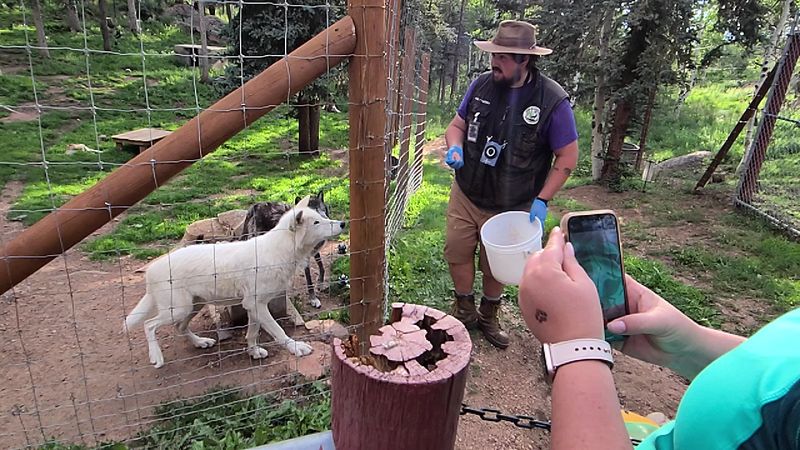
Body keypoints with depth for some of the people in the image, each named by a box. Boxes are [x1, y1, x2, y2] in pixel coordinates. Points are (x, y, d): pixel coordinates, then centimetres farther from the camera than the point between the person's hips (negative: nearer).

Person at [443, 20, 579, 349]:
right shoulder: (481, 85, -5)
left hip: (509, 207, -3)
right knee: (457, 253, 10)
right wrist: (454, 148, -14)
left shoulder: (552, 100, -17)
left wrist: (541, 200, -17)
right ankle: (464, 310, 36)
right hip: (465, 195, 4)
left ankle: (488, 316, 40)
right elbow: (457, 124, 8)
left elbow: (567, 157, -10)